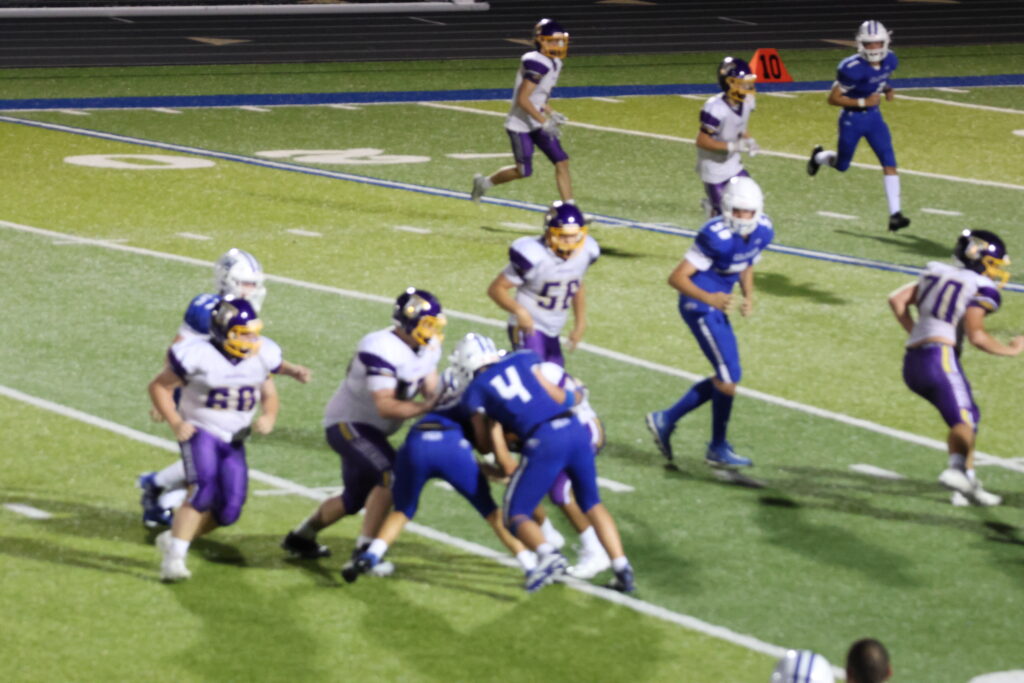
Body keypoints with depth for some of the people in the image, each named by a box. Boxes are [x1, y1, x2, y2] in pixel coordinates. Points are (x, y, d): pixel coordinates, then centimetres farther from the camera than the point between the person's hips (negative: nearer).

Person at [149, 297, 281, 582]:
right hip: (200, 431, -6)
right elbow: (159, 386, -7)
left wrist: (269, 416, -11)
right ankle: (174, 559, -21)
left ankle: (173, 539, 20)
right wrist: (175, 422, -19)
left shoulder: (261, 357, -2)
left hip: (234, 440, 6)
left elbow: (269, 395, 12)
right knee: (203, 491, -27)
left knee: (228, 511, -1)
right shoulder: (199, 355, -17)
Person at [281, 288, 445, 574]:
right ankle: (364, 551, -22)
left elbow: (432, 391, 4)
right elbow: (386, 407, -33)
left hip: (367, 429, 10)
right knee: (392, 477, -27)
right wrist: (427, 408, -32)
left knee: (355, 499, 21)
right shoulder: (383, 350, -29)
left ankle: (300, 538, 42)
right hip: (348, 423, -10)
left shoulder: (427, 348, -1)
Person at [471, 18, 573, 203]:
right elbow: (522, 99, -27)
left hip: (536, 124, 9)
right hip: (520, 125, -9)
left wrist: (552, 114, 8)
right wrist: (544, 122, -28)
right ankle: (485, 182, 23)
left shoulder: (554, 64, 7)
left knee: (562, 162, -2)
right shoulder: (537, 63, -23)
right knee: (524, 171, -2)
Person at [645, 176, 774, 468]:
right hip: (699, 307, -9)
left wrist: (749, 296, -2)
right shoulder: (717, 236, -26)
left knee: (726, 378, 13)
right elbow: (677, 277, -23)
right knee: (728, 377, -7)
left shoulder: (762, 232, -2)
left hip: (716, 305, 9)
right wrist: (709, 299, -36)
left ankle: (666, 420, 25)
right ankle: (718, 449, 9)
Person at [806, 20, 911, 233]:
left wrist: (887, 90, -6)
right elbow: (833, 98, -20)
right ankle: (819, 157, 50)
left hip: (874, 117, 4)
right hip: (852, 119, -4)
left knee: (889, 163, -9)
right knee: (842, 165, 14)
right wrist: (863, 102, -28)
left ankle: (895, 214, -10)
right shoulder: (853, 68, -27)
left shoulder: (889, 61, -8)